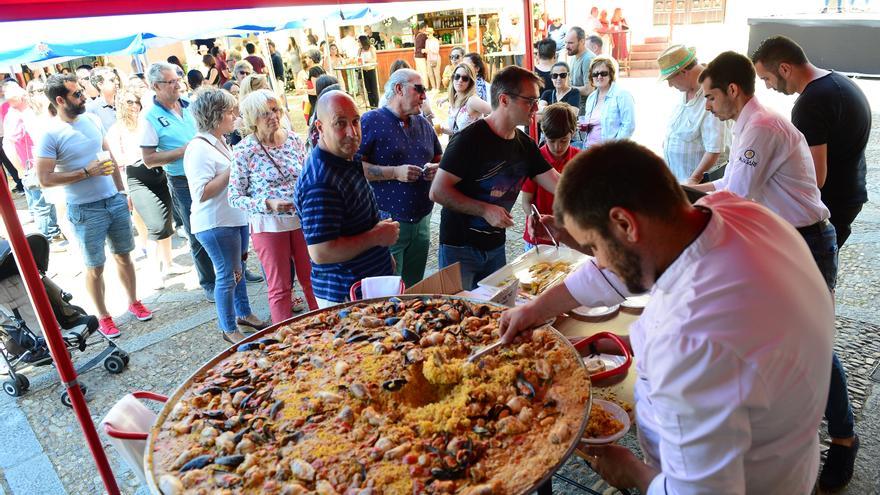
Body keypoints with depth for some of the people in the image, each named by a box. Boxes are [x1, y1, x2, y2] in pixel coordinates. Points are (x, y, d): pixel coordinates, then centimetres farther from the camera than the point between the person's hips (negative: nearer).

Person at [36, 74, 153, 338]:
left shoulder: (92, 119, 4)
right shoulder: (50, 134, -14)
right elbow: (45, 179, -15)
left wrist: (122, 191, 14)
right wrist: (87, 172, -19)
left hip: (114, 200, 5)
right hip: (85, 210, -5)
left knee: (123, 255, 16)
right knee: (95, 266, 7)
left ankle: (134, 302, 33)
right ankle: (103, 316, 22)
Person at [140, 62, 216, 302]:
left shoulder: (189, 106, 6)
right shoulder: (151, 118, -10)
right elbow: (149, 160, -13)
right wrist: (185, 150, -18)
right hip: (183, 184, -5)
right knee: (199, 237, 6)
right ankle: (209, 284, 21)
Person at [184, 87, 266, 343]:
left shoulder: (221, 142, 9)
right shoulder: (199, 149, -20)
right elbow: (202, 193, -26)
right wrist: (232, 170, -24)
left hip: (237, 217, 9)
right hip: (216, 224, -9)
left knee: (238, 269, 21)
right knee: (228, 275, 2)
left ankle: (244, 313, 38)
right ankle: (229, 329, 18)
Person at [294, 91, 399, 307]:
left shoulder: (349, 160, 5)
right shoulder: (321, 183, -27)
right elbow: (321, 253, -31)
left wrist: (383, 252, 15)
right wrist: (377, 237, -22)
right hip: (344, 296, -9)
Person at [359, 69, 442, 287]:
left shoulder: (423, 123, 14)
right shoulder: (371, 121, -8)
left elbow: (440, 158, 24)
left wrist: (436, 168, 1)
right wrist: (395, 173, -21)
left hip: (421, 220, 7)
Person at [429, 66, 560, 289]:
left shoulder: (526, 145, 3)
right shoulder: (470, 139, -19)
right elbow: (438, 192, -21)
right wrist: (485, 210, -24)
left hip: (495, 245, 7)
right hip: (460, 248, -7)